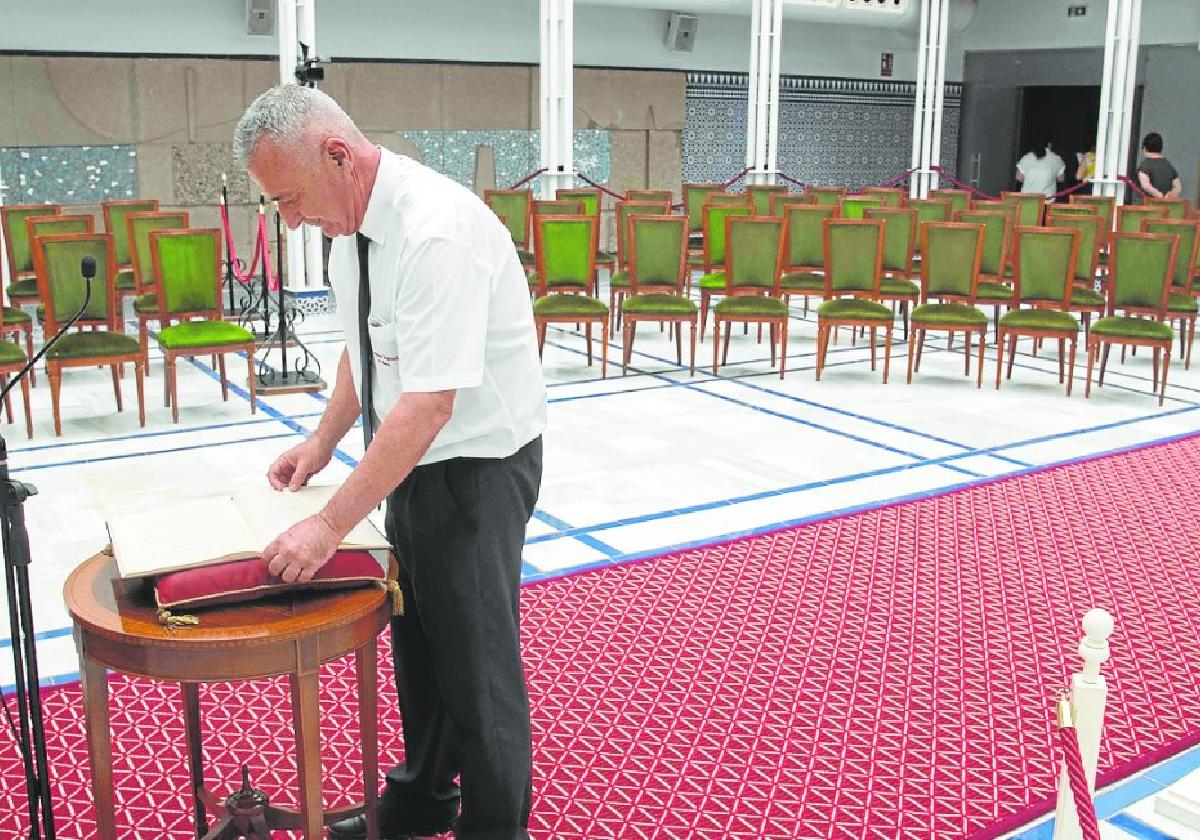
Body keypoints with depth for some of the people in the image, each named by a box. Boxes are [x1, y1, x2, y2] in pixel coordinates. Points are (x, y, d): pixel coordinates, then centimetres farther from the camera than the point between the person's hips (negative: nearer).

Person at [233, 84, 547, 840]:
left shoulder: (438, 230, -28)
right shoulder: (353, 221, 0)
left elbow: (428, 405, -31)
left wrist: (332, 525, -28)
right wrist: (324, 442, 6)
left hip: (477, 466, -9)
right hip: (413, 461, 9)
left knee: (477, 658, 4)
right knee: (417, 640, 21)